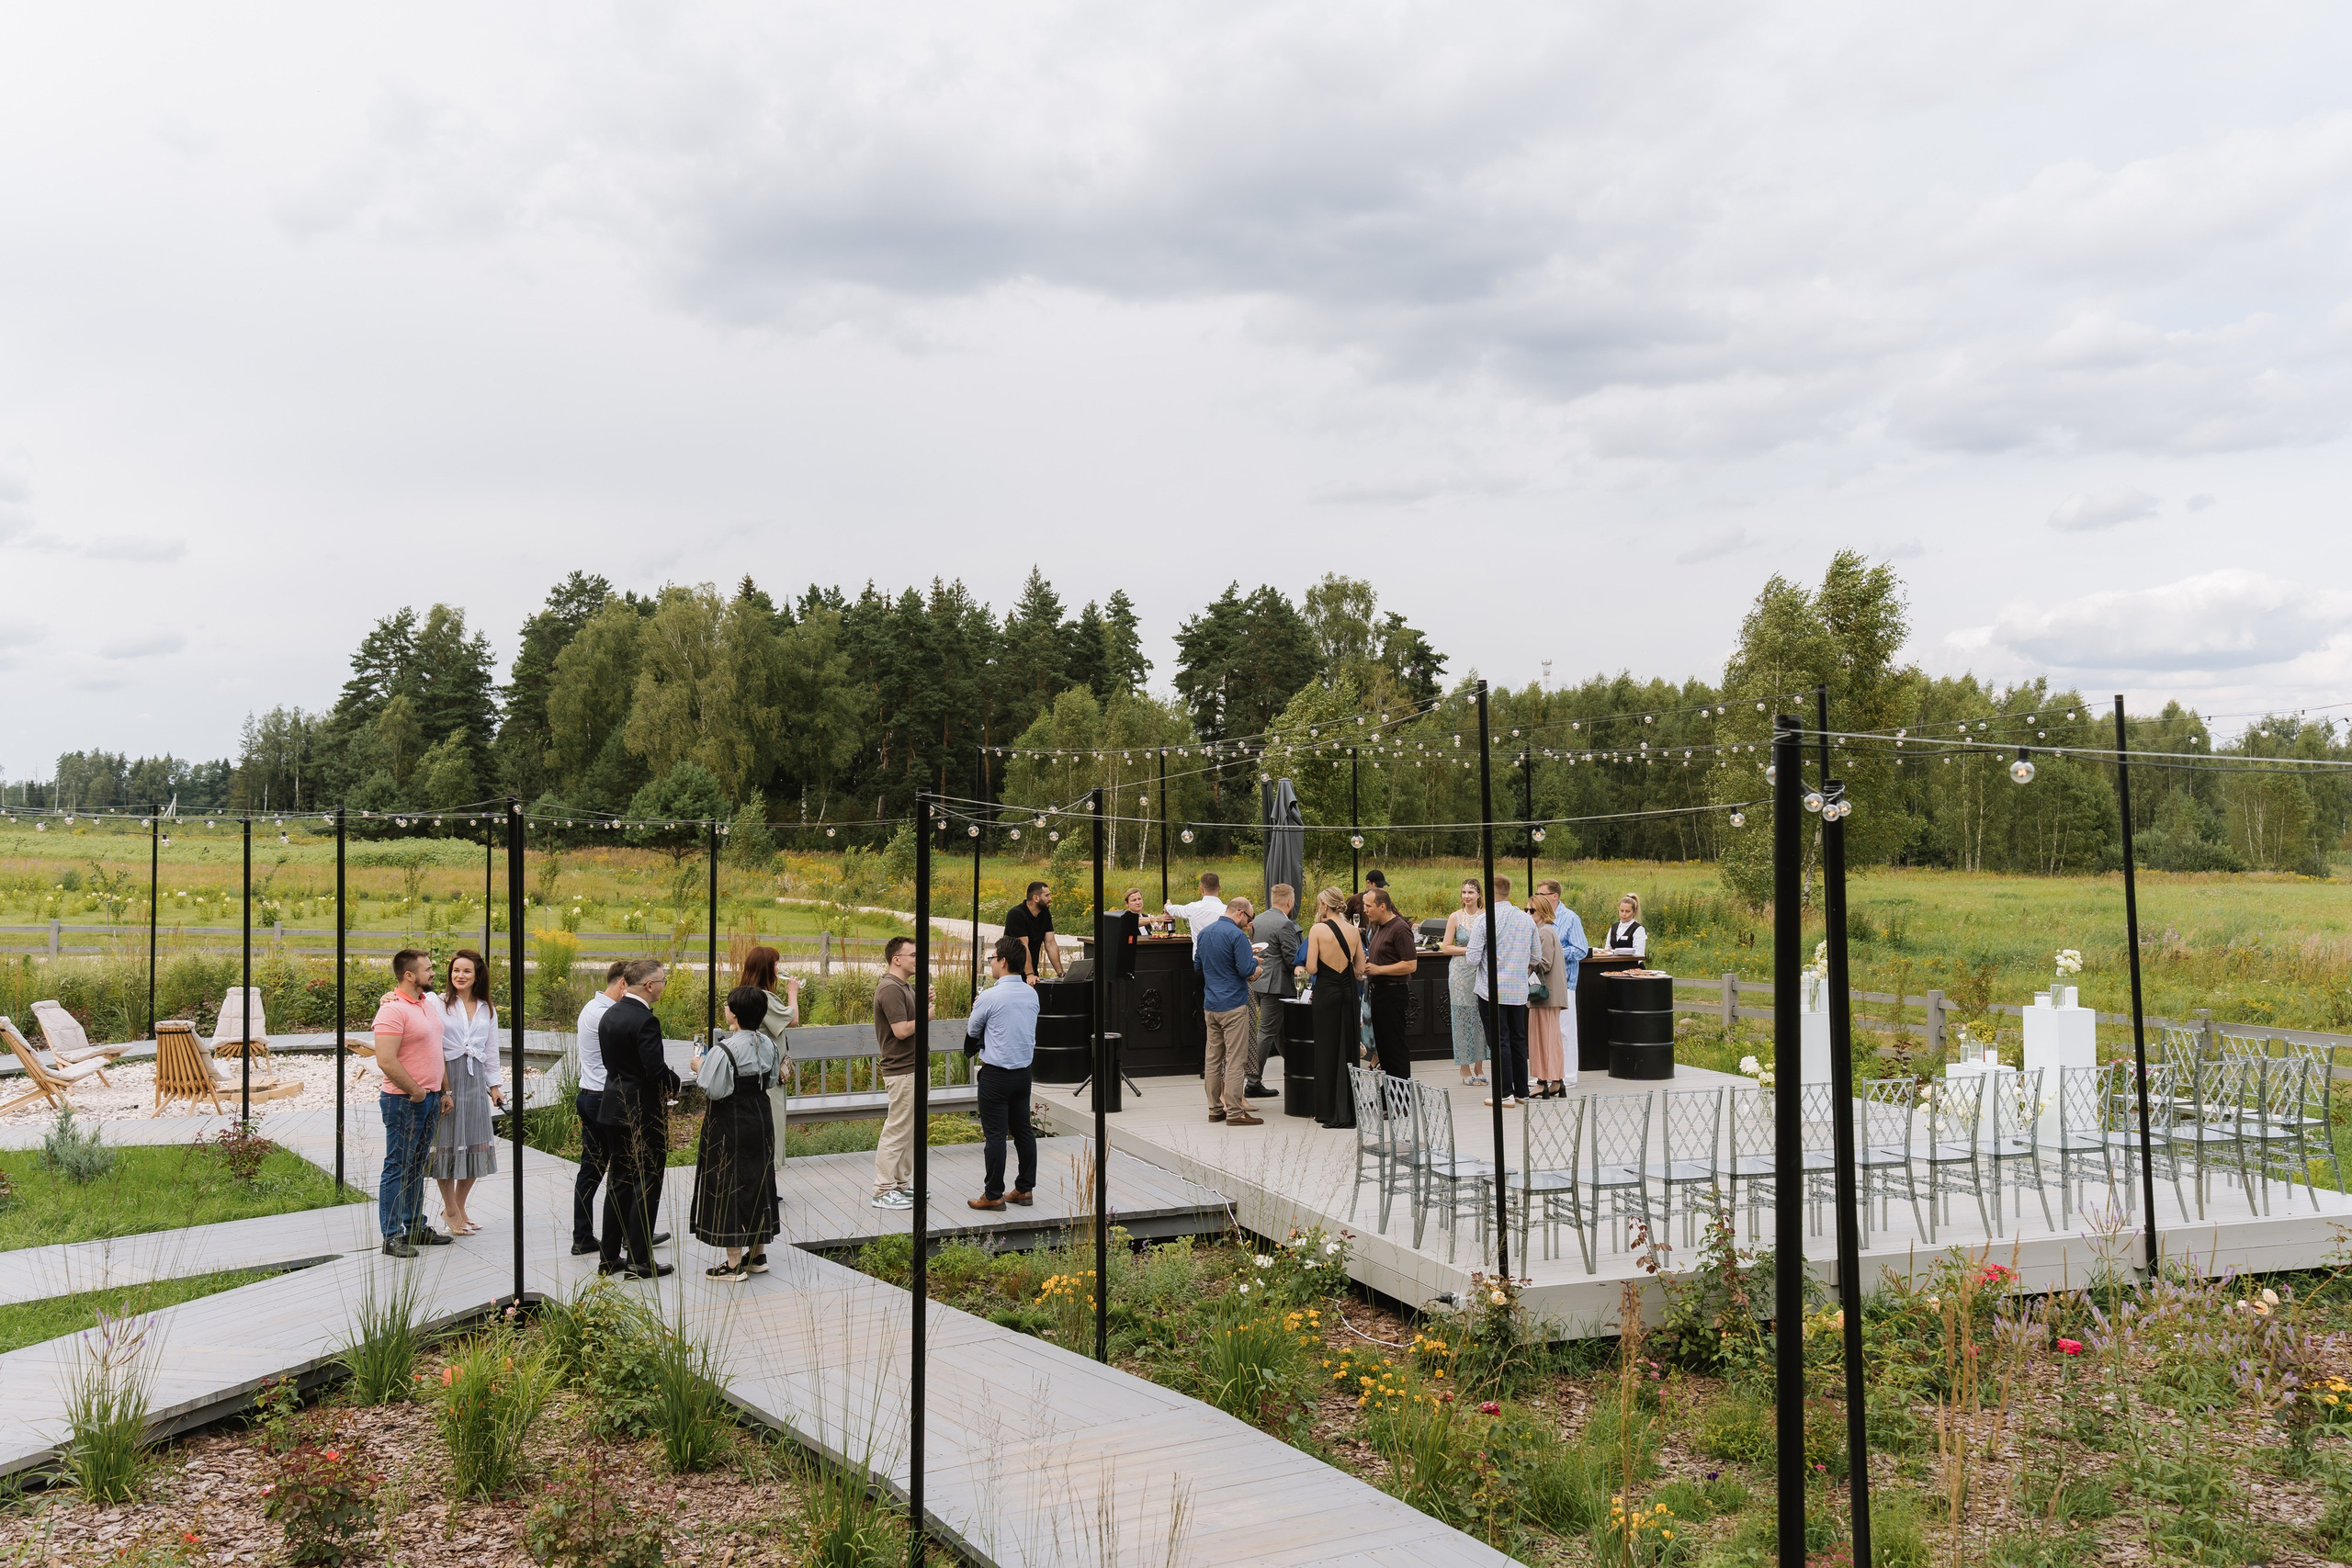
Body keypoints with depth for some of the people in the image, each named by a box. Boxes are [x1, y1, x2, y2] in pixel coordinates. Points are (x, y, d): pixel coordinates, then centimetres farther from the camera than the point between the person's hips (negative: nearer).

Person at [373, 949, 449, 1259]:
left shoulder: (429, 1004, 11)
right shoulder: (393, 1010, -17)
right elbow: (386, 1061, -24)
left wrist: (443, 1091, 17)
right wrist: (415, 1093, -16)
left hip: (429, 1098, 9)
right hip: (404, 1102, -9)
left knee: (417, 1165, 16)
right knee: (398, 1167, -2)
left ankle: (415, 1227, 24)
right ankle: (392, 1236, 4)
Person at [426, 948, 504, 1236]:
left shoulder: (487, 1010, 12)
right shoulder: (440, 1004, -3)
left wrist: (495, 1086, 14)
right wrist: (444, 1090, -16)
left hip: (475, 1080, 5)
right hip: (446, 1078, -5)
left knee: (475, 1145, 7)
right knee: (447, 1143, 0)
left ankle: (459, 1207, 22)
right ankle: (450, 1210, 13)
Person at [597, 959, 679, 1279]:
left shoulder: (609, 1016, 8)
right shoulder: (645, 1021, -20)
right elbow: (657, 1070, -25)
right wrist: (676, 1083, -4)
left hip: (615, 1109, 9)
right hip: (645, 1114, -9)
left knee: (619, 1182, 16)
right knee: (646, 1186, 0)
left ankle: (609, 1257, 20)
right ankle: (639, 1261, 3)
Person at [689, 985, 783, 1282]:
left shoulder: (724, 1051, -22)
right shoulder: (768, 1044, 1)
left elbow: (713, 1091, -20)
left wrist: (700, 1068, -5)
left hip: (730, 1123, -7)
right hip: (761, 1117, 7)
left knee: (729, 1186, 1)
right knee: (758, 1180, 17)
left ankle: (734, 1265, 5)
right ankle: (757, 1255, 26)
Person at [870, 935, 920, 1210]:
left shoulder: (907, 987, 14)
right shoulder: (891, 989, -18)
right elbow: (901, 1030, -25)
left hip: (912, 1068, 10)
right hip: (901, 1071, -10)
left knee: (908, 1130, 16)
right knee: (896, 1131, -6)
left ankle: (902, 1184, 24)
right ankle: (883, 1191, -1)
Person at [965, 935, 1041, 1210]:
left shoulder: (990, 997, -17)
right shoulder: (1032, 994, 3)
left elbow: (972, 1031, -2)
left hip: (996, 1074, -7)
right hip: (1024, 1071, 7)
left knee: (995, 1135, -1)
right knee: (1023, 1130, 13)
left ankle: (993, 1195, 5)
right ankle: (1025, 1188, 20)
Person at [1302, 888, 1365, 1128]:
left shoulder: (1318, 930, -10)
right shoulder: (1353, 931, 5)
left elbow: (1311, 968, -12)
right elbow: (1360, 969, 7)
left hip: (1326, 992, -4)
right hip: (1348, 992, 4)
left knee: (1327, 1051, 4)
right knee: (1348, 1050, 12)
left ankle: (1330, 1114, 7)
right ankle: (1349, 1110, 17)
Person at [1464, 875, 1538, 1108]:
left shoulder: (1484, 920, -12)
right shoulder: (1527, 920, 3)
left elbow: (1473, 958, -13)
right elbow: (1535, 958, 9)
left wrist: (1473, 978, 8)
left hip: (1493, 989, -5)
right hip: (1519, 990, 5)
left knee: (1500, 1040, 0)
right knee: (1518, 1039, 14)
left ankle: (1505, 1093, 2)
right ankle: (1521, 1091, 20)